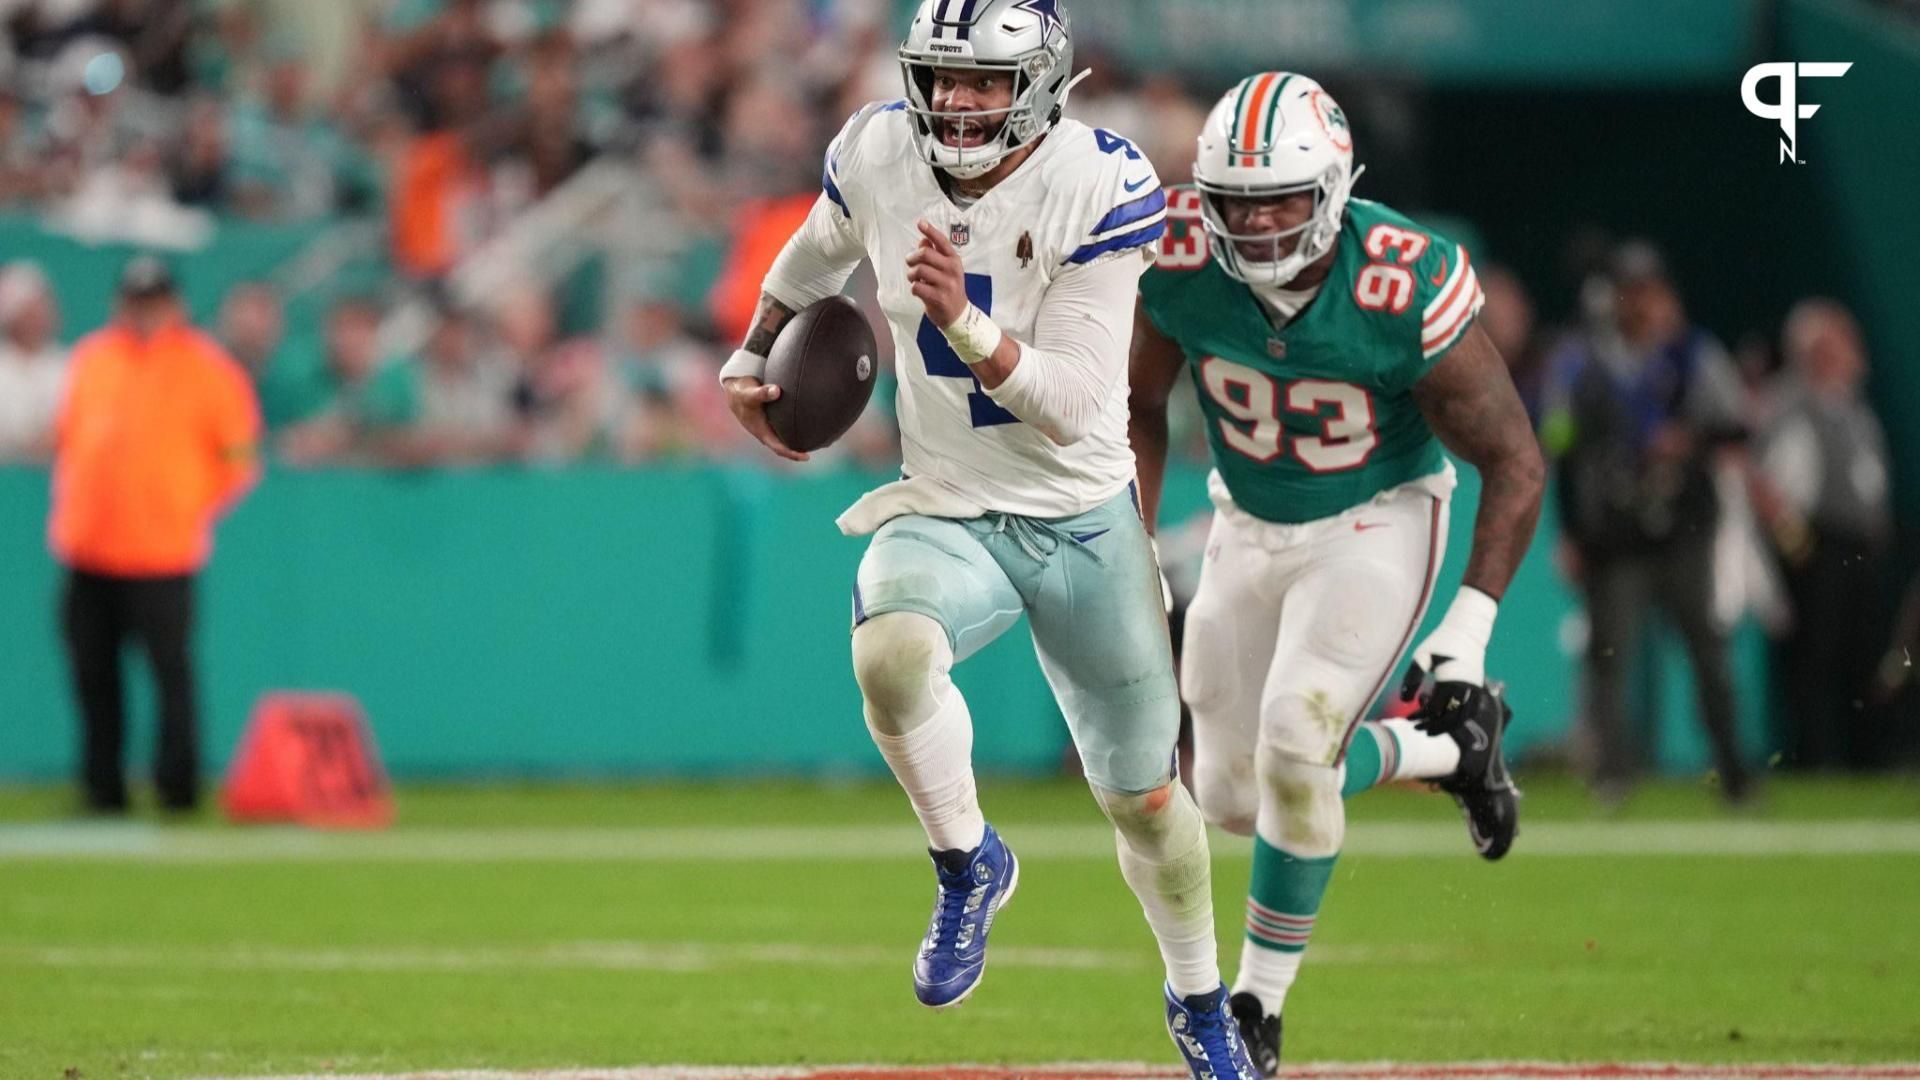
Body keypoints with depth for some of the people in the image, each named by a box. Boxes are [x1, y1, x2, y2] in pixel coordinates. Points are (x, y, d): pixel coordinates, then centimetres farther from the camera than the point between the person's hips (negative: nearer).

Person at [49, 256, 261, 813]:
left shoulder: (207, 367, -2)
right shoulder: (91, 358, 12)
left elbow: (239, 461, 1)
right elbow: (67, 438, 22)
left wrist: (195, 509, -5)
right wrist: (67, 507, 13)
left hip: (162, 553, -5)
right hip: (88, 552, 5)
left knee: (171, 668, -9)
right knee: (92, 672, 7)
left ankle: (177, 785, -3)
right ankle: (102, 785, 14)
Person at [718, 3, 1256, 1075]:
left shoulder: (1100, 189, -21)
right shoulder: (879, 154, -9)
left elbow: (1071, 409, -26)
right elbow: (820, 252, 18)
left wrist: (964, 321, -40)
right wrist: (753, 359, 19)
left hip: (1087, 523, -1)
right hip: (946, 515, 1)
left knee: (1142, 796, 13)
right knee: (890, 654, -35)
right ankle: (969, 863, -8)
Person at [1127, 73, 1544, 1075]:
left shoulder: (1406, 287, -30)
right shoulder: (1182, 262, -21)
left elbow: (1514, 462, -19)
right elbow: (1142, 406, 1)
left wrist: (1470, 628, -23)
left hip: (1376, 524, -5)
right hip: (1249, 528, 5)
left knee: (1294, 744, -21)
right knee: (1234, 794, 6)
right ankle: (1451, 752, 32)